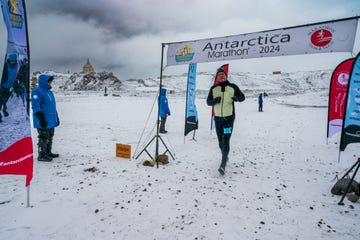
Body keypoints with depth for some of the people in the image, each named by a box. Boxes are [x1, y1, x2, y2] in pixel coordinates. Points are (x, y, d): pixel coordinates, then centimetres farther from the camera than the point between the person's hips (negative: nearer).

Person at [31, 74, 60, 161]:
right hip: (43, 122, -9)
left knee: (50, 137, 15)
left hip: (51, 121, 9)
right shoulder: (37, 91, -11)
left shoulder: (49, 92, 16)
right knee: (44, 138, -2)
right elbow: (35, 106, -16)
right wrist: (41, 118, -21)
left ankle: (48, 153, 27)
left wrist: (56, 118, 21)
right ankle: (42, 155, 8)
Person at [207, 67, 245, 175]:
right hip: (217, 118, 3)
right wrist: (214, 100, -15)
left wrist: (237, 98, -14)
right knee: (220, 141, 14)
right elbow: (208, 101, 8)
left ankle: (223, 164, -12)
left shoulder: (233, 87, 1)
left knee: (226, 141, -12)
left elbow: (242, 97, 9)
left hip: (229, 118, -3)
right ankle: (225, 157, 37)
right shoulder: (213, 88, 6)